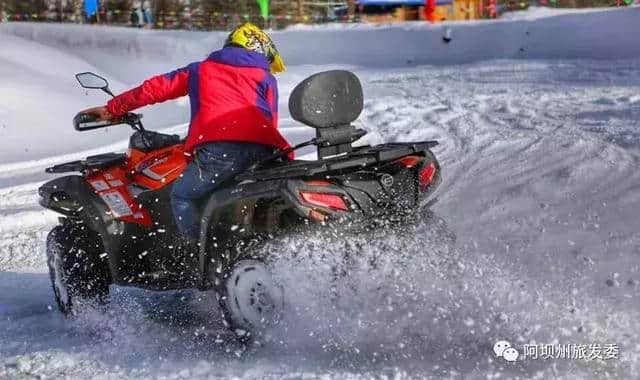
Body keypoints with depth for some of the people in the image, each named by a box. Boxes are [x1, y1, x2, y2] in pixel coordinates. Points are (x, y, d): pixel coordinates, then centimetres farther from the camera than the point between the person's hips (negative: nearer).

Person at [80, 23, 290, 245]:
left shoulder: (201, 70, 30)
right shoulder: (266, 78, 29)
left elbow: (155, 88, 29)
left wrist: (112, 109, 37)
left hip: (218, 148, -1)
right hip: (263, 151, 2)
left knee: (181, 196, 10)